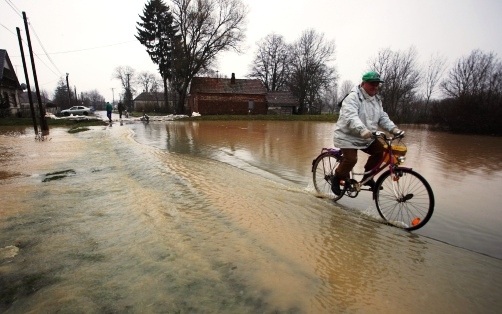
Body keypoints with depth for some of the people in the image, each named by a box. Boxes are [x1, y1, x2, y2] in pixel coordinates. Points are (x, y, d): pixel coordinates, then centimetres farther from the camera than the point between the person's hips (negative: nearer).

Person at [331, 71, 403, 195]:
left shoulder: (376, 100, 11)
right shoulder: (353, 97, -17)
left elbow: (383, 118, 9)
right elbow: (350, 116, -33)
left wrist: (393, 128, -10)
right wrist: (362, 130, -49)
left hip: (366, 138, 8)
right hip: (348, 137, -8)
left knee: (380, 150, -6)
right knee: (351, 159, -21)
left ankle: (367, 177, 11)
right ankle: (337, 178, 6)